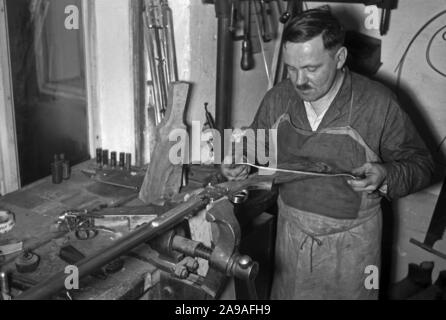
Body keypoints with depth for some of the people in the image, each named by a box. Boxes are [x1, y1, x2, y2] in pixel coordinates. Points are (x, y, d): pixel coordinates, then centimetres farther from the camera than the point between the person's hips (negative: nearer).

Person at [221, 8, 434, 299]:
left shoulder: (378, 104, -19)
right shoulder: (277, 99, -8)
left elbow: (420, 163, -8)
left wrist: (386, 177, -28)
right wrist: (239, 162, -13)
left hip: (351, 241, -3)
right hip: (291, 230, 3)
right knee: (288, 292, 22)